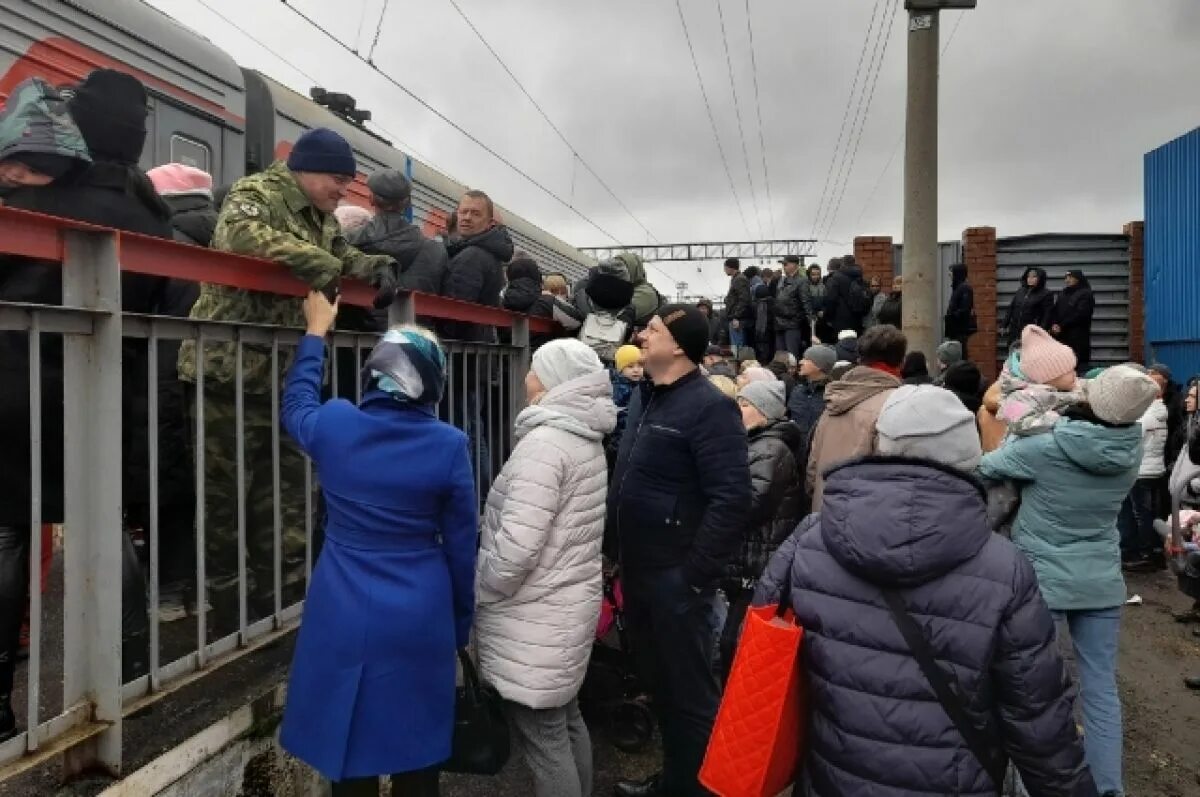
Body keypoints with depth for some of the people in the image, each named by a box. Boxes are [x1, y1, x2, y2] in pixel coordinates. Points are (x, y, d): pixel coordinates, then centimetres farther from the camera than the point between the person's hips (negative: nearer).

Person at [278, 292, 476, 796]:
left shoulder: (333, 425, -8)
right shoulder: (449, 445, -12)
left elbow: (294, 407, 18)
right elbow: (461, 546, -4)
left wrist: (315, 333, 28)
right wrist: (462, 624, 10)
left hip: (344, 618, 2)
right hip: (420, 621, -1)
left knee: (349, 752, 16)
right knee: (417, 754, 15)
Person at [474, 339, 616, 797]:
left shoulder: (544, 442, -21)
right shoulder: (586, 437, 9)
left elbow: (516, 545, -26)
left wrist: (476, 592, -10)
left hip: (535, 619, -10)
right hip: (569, 605, 10)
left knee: (543, 739, 2)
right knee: (566, 721, 22)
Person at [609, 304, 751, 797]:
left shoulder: (709, 407, -16)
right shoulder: (645, 399, 10)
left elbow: (731, 498, -22)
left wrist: (695, 575, -21)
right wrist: (621, 555, 13)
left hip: (676, 576, -8)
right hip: (639, 570, 8)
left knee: (689, 690, 7)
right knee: (659, 682, 20)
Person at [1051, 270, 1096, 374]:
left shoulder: (1085, 294, -1)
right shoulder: (1063, 293, 21)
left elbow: (1080, 314, -11)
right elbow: (1054, 311, 16)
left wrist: (1061, 326, -13)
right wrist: (1054, 324, -3)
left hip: (1078, 337, -6)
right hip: (1061, 336, 6)